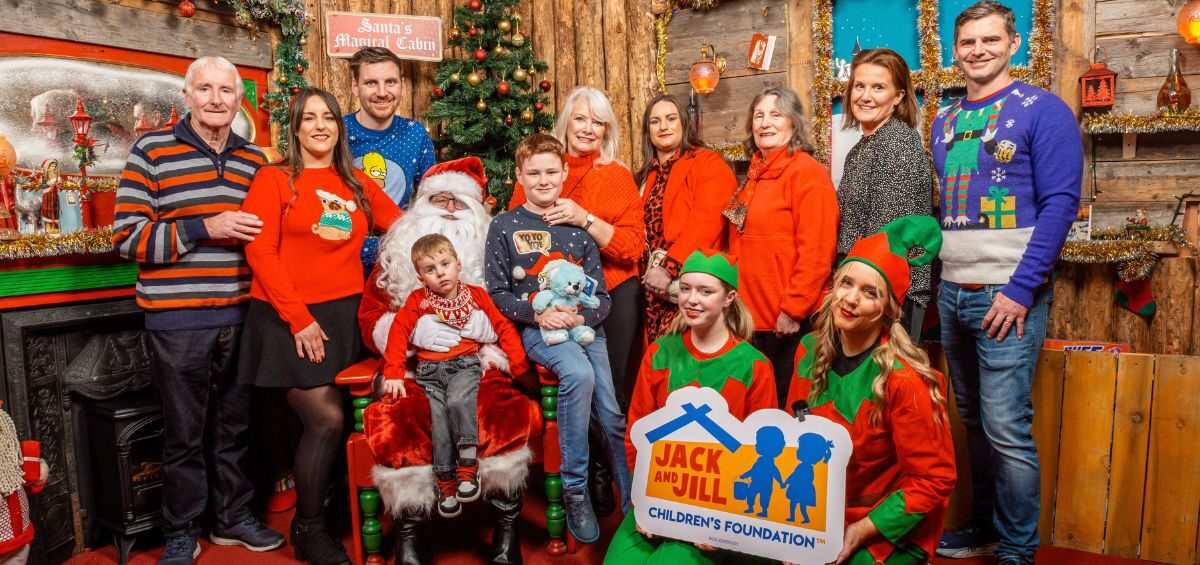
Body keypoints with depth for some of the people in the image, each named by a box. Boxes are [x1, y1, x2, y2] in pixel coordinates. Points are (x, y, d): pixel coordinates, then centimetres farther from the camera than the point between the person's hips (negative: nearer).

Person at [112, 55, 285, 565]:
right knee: (184, 433, 7)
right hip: (179, 319, -4)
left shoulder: (254, 159, 10)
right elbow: (127, 237, -10)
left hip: (240, 315, 4)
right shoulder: (152, 152, -5)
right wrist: (206, 227, -18)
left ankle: (233, 517, 33)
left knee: (235, 425, 16)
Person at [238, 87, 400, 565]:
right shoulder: (275, 179, 0)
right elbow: (260, 253, -8)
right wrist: (298, 317, -13)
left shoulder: (358, 184, 13)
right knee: (327, 419, -11)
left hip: (344, 314, 4)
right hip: (289, 319, -4)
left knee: (330, 421, 7)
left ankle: (316, 518, 26)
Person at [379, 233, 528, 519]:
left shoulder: (476, 295, 8)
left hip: (465, 364, -1)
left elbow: (504, 327, 8)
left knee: (457, 401, -31)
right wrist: (393, 374, -3)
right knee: (439, 417, -18)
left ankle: (467, 467, -20)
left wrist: (518, 363, 1)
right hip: (430, 370, 1)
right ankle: (447, 483, -6)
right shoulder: (417, 300, 8)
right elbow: (398, 332, 5)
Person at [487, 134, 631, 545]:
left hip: (585, 326, 3)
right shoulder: (504, 227, 7)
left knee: (611, 413, -10)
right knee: (579, 373, -32)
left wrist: (583, 316, -11)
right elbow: (496, 292, 3)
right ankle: (574, 488, -18)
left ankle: (635, 502, 9)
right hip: (535, 328, -3)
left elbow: (602, 295, 10)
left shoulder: (579, 228, 13)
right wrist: (537, 314, -13)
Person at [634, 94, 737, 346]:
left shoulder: (709, 163, -3)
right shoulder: (646, 175, 18)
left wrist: (668, 266, -21)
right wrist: (646, 271, 1)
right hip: (652, 287, 6)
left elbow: (706, 223, -16)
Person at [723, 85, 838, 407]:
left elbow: (816, 251, -19)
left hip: (791, 320, -8)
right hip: (757, 314, 8)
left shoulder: (807, 171, -12)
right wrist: (741, 301, 14)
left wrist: (793, 309, -19)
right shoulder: (756, 174, 12)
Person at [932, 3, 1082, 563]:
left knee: (1006, 428, -5)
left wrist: (1020, 288, -16)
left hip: (1006, 294, -6)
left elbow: (1060, 203, -10)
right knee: (973, 420, 14)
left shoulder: (1042, 109, -3)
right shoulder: (943, 122, 15)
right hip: (952, 292, 6)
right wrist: (940, 276, 8)